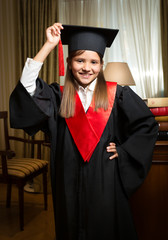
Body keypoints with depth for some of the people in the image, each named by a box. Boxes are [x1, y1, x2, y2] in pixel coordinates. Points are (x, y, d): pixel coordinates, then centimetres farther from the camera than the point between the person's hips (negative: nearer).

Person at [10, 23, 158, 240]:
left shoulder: (117, 94, -2)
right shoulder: (59, 96, 1)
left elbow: (147, 124, 3)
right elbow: (27, 85, -15)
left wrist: (123, 150, -4)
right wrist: (49, 45, -14)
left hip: (106, 182, -1)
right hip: (70, 182, 1)